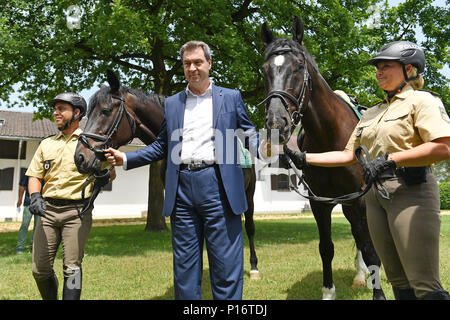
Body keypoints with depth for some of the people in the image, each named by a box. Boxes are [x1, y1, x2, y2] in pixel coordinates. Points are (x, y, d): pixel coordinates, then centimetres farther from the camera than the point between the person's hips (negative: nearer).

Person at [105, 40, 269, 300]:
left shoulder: (231, 98, 9)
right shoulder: (172, 104, 17)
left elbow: (249, 135, 4)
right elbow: (161, 147, 19)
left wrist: (262, 148, -18)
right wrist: (125, 159, 10)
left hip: (218, 187, -3)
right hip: (182, 189, 3)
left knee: (226, 264, 2)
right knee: (184, 266, 12)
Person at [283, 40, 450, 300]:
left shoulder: (421, 101, -1)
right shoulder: (371, 113, 19)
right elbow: (348, 156, 16)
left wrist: (389, 159, -23)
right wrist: (304, 159, 6)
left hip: (411, 191, -7)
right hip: (376, 194, 7)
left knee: (424, 285, -6)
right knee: (398, 281, 13)